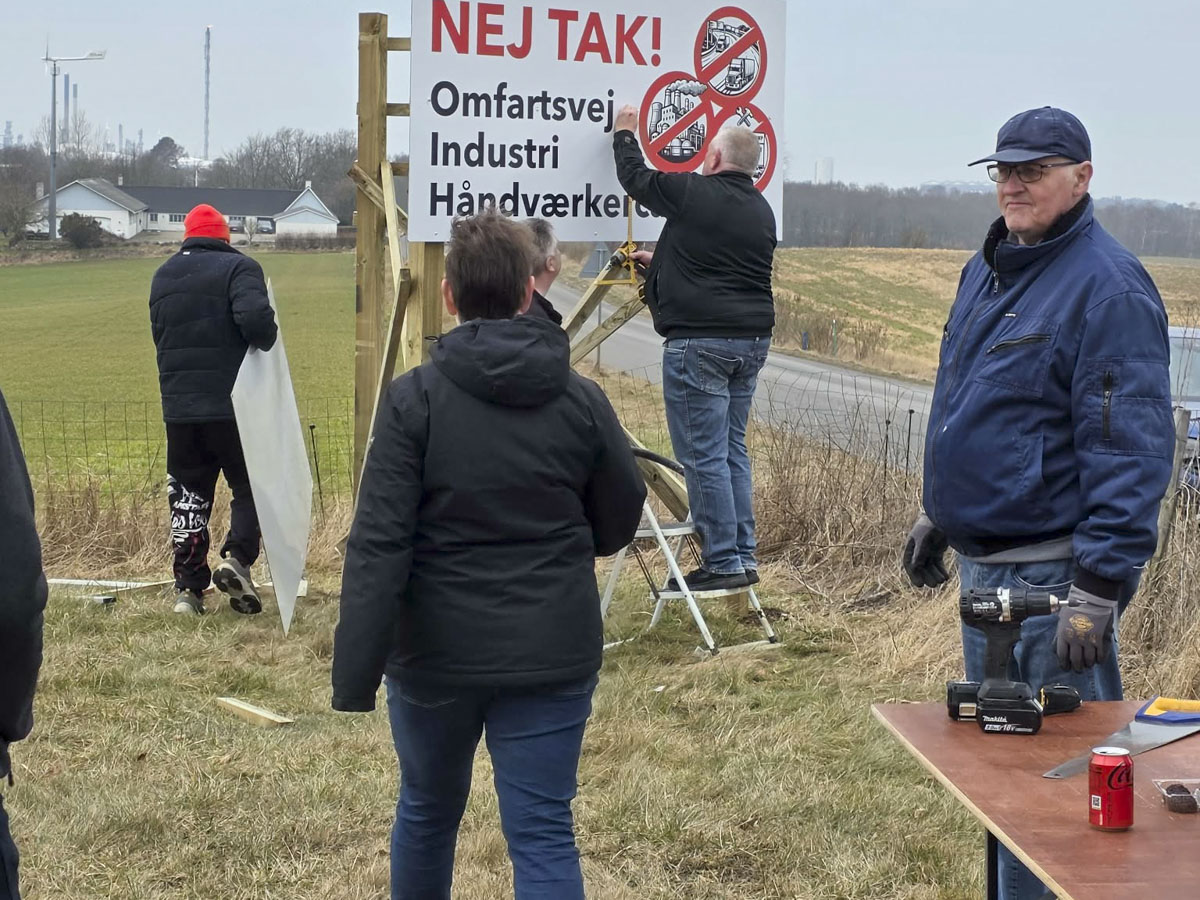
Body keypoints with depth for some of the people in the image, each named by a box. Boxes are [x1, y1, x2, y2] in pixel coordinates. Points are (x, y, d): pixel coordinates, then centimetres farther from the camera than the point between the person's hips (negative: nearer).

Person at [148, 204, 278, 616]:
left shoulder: (162, 276, 14)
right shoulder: (238, 267, -6)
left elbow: (160, 335, 18)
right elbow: (255, 318, -22)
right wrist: (267, 339, -3)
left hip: (179, 408, 5)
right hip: (234, 406, -5)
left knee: (188, 496, 10)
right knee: (251, 487, 9)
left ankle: (188, 589, 9)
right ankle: (237, 558, -10)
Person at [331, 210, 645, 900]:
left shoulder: (415, 398, -10)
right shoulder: (582, 401, -3)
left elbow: (379, 543, -15)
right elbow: (622, 518, 9)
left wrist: (355, 674, -13)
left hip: (436, 652, 0)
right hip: (551, 656, 1)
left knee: (427, 811, 21)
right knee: (544, 834, 3)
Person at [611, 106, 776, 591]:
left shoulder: (692, 193, -10)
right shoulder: (761, 210, 12)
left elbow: (635, 177, 7)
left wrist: (625, 133, 26)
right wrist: (660, 261, 36)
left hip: (700, 342, -8)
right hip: (753, 338, 8)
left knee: (703, 455, -4)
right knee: (732, 449, 15)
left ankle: (723, 561, -3)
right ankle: (743, 555, 17)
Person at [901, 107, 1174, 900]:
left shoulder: (1108, 287, -16)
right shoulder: (987, 269, 12)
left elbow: (1131, 449, -21)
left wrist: (1099, 590, -25)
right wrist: (937, 515, 23)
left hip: (1053, 572, -9)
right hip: (983, 560, 9)